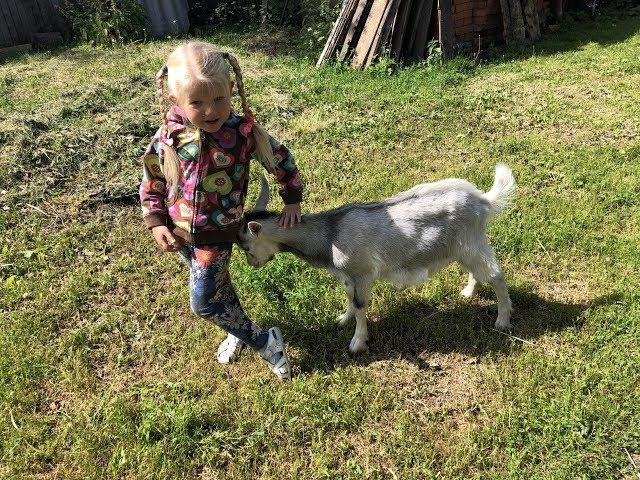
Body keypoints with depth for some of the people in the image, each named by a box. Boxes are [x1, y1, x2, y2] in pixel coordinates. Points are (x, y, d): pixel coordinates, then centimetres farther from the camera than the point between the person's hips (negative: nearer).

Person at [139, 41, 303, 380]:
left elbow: (281, 160, -2)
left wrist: (292, 200, 3)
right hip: (179, 233, 4)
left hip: (216, 235, -4)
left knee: (203, 303, 0)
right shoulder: (168, 137, -13)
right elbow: (151, 182, 3)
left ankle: (266, 341, 19)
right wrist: (156, 223, -3)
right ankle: (239, 331, 48)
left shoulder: (243, 132, -19)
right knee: (217, 285, 22)